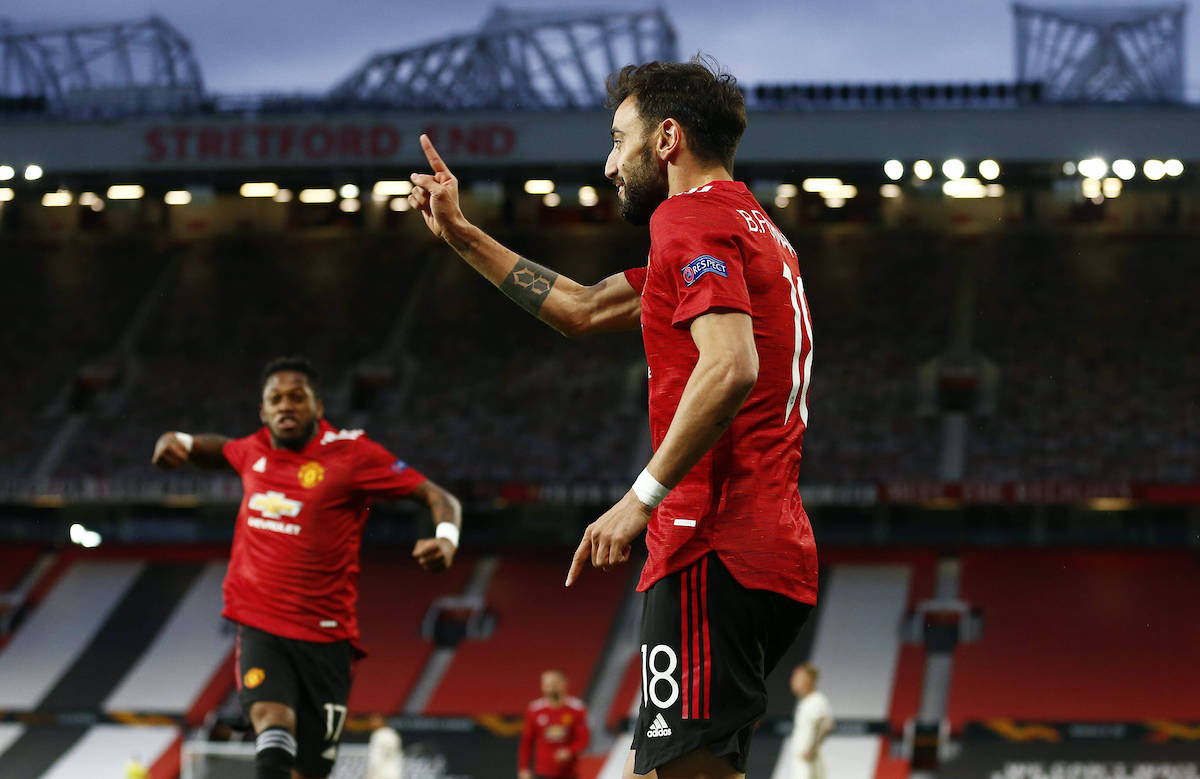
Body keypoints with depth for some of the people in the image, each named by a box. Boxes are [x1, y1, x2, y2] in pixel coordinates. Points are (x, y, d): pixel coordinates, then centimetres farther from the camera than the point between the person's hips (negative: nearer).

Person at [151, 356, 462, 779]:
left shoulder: (349, 451, -5)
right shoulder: (255, 450, 9)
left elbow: (439, 498, -7)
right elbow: (223, 450, 36)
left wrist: (446, 539, -27)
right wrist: (179, 442, 17)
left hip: (324, 635, -2)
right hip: (260, 627, 2)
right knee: (272, 717, -28)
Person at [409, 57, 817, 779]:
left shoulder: (692, 216, -6)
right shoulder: (750, 225, 26)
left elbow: (729, 367, -22)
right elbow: (585, 309, 35)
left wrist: (642, 499, -21)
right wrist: (463, 236, 38)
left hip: (715, 550, -10)